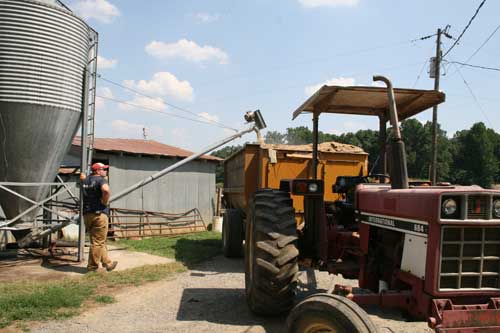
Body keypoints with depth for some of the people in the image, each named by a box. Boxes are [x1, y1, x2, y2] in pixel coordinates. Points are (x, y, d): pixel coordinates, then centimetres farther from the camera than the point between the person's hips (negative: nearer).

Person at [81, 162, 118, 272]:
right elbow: (106, 190, -31)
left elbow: (82, 176, 39)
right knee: (98, 242, 1)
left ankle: (107, 263, 24)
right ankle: (92, 267, 7)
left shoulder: (85, 180, 14)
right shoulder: (101, 180, -10)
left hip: (87, 214, 8)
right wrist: (105, 201, -16)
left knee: (99, 241, 15)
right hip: (99, 214, -8)